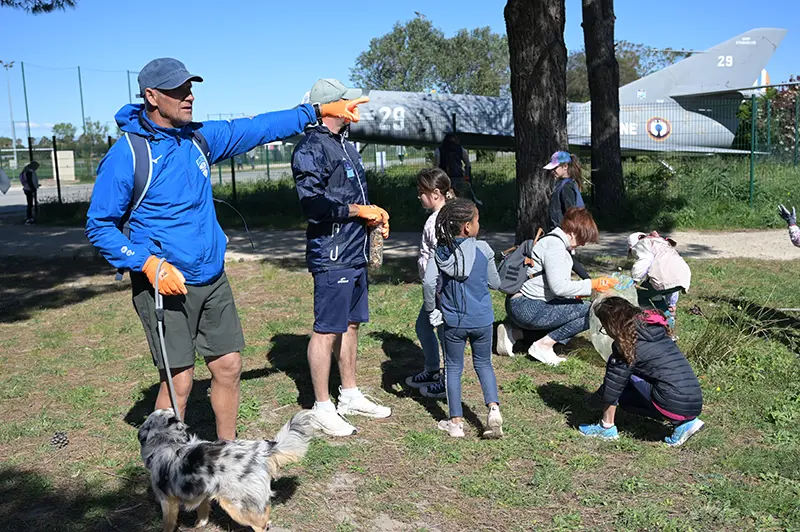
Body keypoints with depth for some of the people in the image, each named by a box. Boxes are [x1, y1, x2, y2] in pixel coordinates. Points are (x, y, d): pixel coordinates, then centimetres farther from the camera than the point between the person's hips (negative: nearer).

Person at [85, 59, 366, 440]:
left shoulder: (199, 137, 6)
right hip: (166, 285, -6)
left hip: (212, 280, 6)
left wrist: (317, 111, 13)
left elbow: (257, 128, 14)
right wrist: (148, 264, -19)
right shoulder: (126, 155, -12)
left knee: (228, 367, 11)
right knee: (179, 381, -3)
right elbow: (99, 226, -9)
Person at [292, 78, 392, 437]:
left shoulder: (344, 145, 18)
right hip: (331, 256, -9)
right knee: (326, 330, -2)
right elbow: (312, 203, -22)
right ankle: (322, 408, 10)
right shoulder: (311, 148, -12)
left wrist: (373, 215, 9)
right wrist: (359, 210, -15)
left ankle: (350, 396, 30)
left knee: (350, 325, 16)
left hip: (355, 254, 10)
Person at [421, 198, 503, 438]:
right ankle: (493, 408, 2)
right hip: (482, 320, 0)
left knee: (453, 367, 12)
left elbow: (429, 282, -16)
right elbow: (495, 283, 1)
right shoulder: (482, 249, -8)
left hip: (453, 321, 0)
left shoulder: (441, 252, -5)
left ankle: (456, 421, 16)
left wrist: (432, 310, -3)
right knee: (483, 363, 18)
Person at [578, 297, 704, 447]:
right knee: (623, 396, 24)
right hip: (695, 404, 8)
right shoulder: (656, 330, 14)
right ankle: (685, 423, 13)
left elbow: (610, 391, -6)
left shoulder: (627, 343, -9)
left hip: (675, 407, -8)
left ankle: (606, 428, 6)